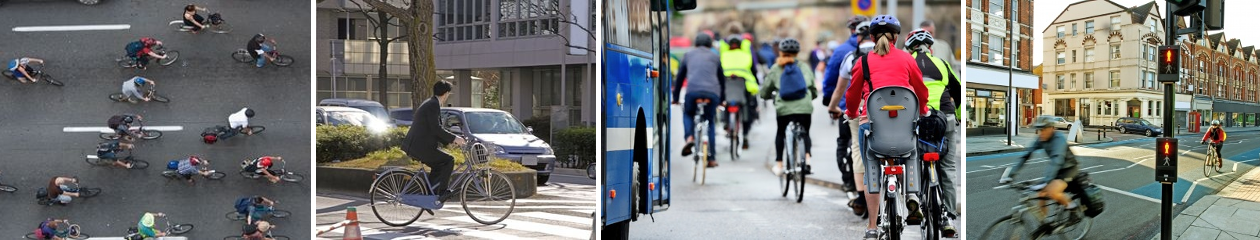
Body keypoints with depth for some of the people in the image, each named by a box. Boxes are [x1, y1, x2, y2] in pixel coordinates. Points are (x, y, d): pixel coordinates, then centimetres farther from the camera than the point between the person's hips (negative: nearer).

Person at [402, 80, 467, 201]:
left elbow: (435, 129, 22)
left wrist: (450, 141, 18)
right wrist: (454, 138, -15)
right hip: (420, 147, -10)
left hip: (414, 146, 10)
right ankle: (442, 192, -5)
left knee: (439, 166, 20)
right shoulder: (433, 105, -14)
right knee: (449, 160, -7)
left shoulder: (430, 103, 18)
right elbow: (436, 128, -21)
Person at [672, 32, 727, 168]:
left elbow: (680, 77, 26)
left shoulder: (688, 55, 23)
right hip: (712, 92, 1)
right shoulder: (715, 57, 23)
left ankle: (689, 137, -3)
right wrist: (722, 98, 39)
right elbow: (722, 78, 29)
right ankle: (711, 158, 11)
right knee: (710, 122, 16)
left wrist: (676, 97, 33)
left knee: (688, 114, 26)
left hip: (693, 91, -1)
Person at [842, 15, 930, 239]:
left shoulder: (864, 61, 9)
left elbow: (853, 93, 15)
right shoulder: (906, 58, 11)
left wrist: (851, 113, 33)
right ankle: (909, 194, 5)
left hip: (871, 120, -1)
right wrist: (923, 110, 37)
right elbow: (921, 89, 19)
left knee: (871, 173, 8)